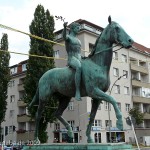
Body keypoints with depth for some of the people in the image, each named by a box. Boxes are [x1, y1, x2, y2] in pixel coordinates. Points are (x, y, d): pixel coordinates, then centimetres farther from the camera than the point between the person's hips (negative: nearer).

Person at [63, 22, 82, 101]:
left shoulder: (78, 40, 28)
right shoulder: (68, 37, 7)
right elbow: (64, 36, -19)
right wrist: (65, 27, -37)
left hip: (79, 59, 8)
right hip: (72, 59, -8)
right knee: (79, 67, -39)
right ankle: (77, 92, -44)